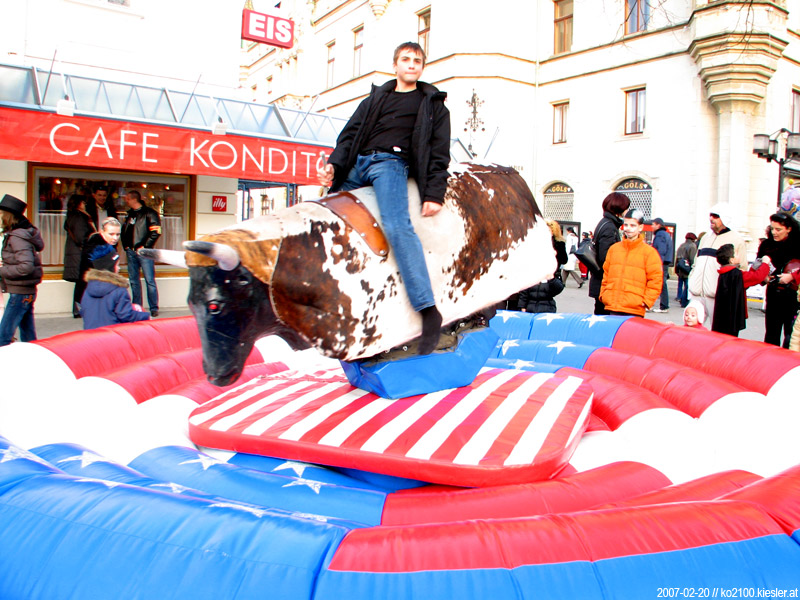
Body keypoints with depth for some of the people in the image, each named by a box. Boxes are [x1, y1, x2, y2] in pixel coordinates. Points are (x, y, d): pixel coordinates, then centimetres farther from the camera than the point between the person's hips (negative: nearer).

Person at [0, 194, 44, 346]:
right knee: (28, 337, 14)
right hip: (27, 293, 9)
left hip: (20, 294, -9)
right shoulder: (19, 234, 12)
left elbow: (26, 267, -27)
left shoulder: (17, 238, -16)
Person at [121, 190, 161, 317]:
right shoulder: (130, 214, 17)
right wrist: (126, 245, 11)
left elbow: (156, 232, -13)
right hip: (131, 252, 7)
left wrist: (144, 247, -14)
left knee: (150, 280, -6)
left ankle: (154, 308, -1)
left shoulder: (149, 213, -5)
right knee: (134, 281, 9)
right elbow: (125, 231, 25)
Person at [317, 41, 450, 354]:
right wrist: (334, 164, 0)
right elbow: (351, 132, 19)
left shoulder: (433, 104, 17)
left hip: (391, 162, -6)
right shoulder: (376, 98, 28)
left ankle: (428, 311, -33)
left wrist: (434, 193, -7)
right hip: (357, 164, 6)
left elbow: (439, 153, 7)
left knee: (396, 225, -30)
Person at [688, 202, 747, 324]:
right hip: (697, 293, 5)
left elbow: (742, 269, -1)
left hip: (718, 295, -5)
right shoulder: (706, 237, 21)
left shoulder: (736, 240, 3)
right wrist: (691, 284, 15)